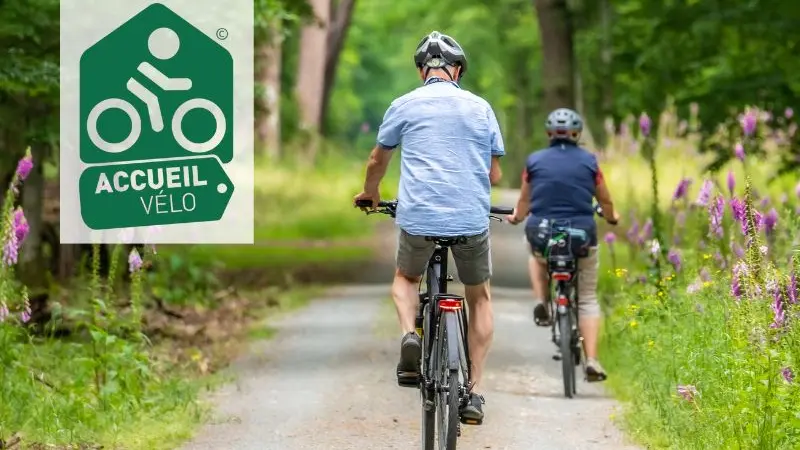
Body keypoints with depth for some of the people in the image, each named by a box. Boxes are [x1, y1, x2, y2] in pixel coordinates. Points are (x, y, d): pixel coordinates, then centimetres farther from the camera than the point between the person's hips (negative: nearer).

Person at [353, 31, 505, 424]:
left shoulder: (404, 106, 6)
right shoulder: (480, 107, 9)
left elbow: (377, 161, 19)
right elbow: (494, 175, 14)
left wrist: (370, 193, 40)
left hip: (419, 217, -1)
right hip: (472, 218, 1)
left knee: (406, 278, 28)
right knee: (479, 298, 20)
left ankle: (410, 335, -3)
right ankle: (474, 392, 12)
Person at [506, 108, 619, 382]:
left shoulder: (534, 161, 2)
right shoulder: (589, 162, 2)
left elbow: (524, 201, 15)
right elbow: (605, 202, 13)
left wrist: (516, 217, 37)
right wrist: (612, 217, 36)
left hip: (542, 234, 1)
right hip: (581, 236, -1)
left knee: (536, 258, 38)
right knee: (587, 299, 12)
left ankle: (541, 304, 14)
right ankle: (592, 361, -2)